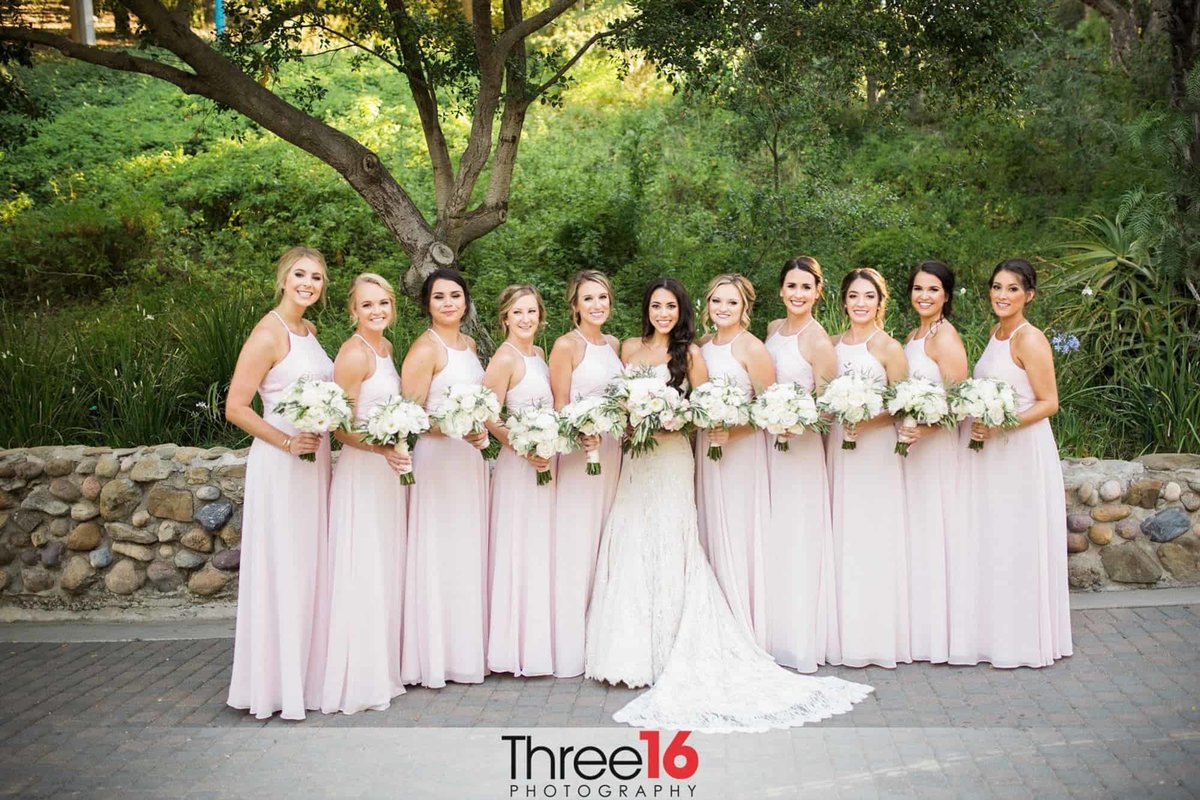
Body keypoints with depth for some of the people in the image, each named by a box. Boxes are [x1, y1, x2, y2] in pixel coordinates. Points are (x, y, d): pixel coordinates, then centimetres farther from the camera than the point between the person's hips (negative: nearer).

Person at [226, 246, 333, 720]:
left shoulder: (308, 330, 12)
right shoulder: (269, 333, -13)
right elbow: (236, 407, -16)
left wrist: (321, 437, 8)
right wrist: (288, 441, -19)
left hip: (315, 459, 8)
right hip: (280, 464, -8)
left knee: (309, 569, 13)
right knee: (281, 571, -2)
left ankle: (304, 674, 25)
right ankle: (275, 684, 9)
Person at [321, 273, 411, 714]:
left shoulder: (385, 347, 11)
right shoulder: (353, 354, -15)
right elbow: (341, 428, -17)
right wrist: (384, 449, -30)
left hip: (389, 471, 9)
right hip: (363, 472, -9)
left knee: (387, 571, 15)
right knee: (363, 574, -4)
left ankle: (383, 668, 26)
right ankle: (358, 679, 6)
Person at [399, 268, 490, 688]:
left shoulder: (469, 344, 13)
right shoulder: (425, 349, -12)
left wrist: (482, 430, 9)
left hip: (470, 458, 8)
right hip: (438, 460, -8)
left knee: (468, 553, 12)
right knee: (439, 555, -3)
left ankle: (465, 648, 22)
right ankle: (435, 656, 7)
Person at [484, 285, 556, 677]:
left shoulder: (538, 355, 12)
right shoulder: (506, 358, -13)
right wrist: (525, 450, -22)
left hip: (545, 464, 9)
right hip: (518, 467, -8)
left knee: (540, 553, 13)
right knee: (519, 553, -2)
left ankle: (538, 643, 23)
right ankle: (517, 648, 7)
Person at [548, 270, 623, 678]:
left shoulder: (614, 344, 13)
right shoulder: (566, 346, -7)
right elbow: (559, 406, -11)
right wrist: (582, 435, -27)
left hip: (613, 450, 7)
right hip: (578, 449, -7)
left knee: (606, 544, 10)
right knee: (577, 546, -4)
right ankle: (572, 647, 4)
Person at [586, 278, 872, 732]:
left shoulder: (689, 353, 2)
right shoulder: (630, 348, 13)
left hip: (671, 460, -4)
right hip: (634, 459, 4)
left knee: (668, 552, -5)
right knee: (630, 551, 0)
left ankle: (671, 653, 2)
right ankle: (634, 650, 9)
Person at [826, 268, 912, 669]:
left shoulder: (889, 347, -3)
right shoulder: (833, 345, 12)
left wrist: (868, 421, -19)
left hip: (876, 450, -5)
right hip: (838, 447, 5)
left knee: (874, 538, -3)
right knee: (842, 539, 5)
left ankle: (878, 636, 6)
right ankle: (847, 634, 13)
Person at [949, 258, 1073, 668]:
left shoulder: (1030, 340, -14)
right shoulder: (996, 334, 11)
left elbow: (1048, 402, -15)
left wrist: (1000, 426, -23)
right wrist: (978, 422, 5)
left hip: (1023, 451, -8)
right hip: (990, 450, 9)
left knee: (1019, 545, 0)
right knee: (989, 543, 12)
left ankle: (1025, 640, 13)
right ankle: (994, 632, 23)